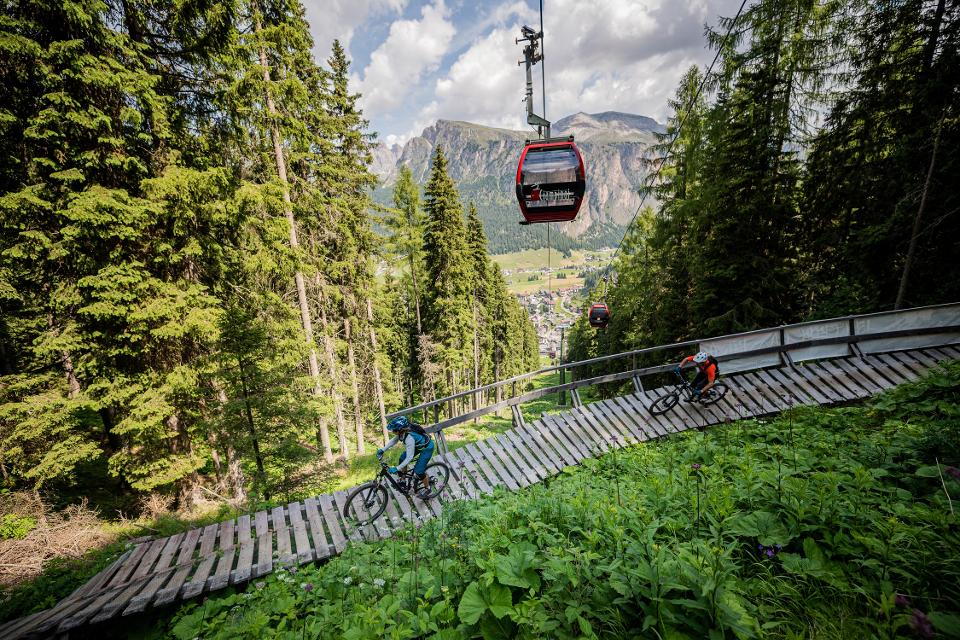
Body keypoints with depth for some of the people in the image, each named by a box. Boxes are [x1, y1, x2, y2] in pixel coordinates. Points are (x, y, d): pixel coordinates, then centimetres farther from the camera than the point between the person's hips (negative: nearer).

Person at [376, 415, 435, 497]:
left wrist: (397, 469, -28)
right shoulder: (403, 431, -17)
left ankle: (427, 488, 22)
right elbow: (394, 440, 3)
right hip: (419, 445, 8)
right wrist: (383, 450, -4)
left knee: (418, 471, -3)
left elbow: (409, 457, -32)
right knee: (402, 458, 7)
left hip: (427, 448, -8)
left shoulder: (409, 438, -38)